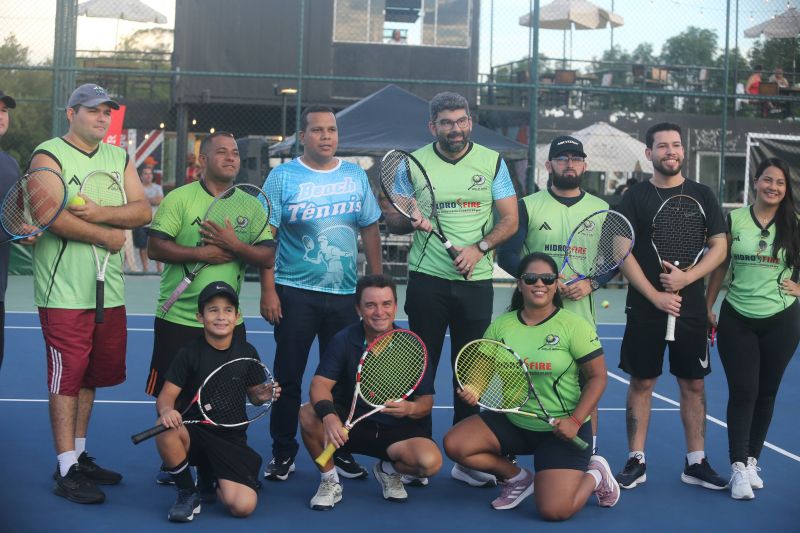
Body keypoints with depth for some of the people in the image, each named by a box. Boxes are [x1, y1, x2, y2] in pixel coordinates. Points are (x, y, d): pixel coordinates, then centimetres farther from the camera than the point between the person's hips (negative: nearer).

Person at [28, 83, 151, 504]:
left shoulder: (119, 158, 14)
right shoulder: (49, 155, -5)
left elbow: (142, 211, 4)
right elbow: (53, 217, -19)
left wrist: (101, 213, -12)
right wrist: (106, 236, -11)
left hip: (110, 290, 6)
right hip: (64, 292, -6)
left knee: (92, 375, 13)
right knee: (67, 377, -4)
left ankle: (80, 455, 25)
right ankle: (67, 471, 1)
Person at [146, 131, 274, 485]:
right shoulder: (179, 198, -2)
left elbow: (268, 257, -1)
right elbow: (155, 247, -10)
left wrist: (233, 245, -17)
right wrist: (202, 253, -18)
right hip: (178, 319, -2)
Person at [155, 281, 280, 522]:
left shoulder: (247, 352, 1)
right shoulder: (190, 351, -5)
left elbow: (253, 394, 12)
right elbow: (167, 394, -10)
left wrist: (262, 396, -12)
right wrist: (166, 410, -33)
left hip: (231, 439, 1)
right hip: (193, 431, 0)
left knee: (243, 506, -22)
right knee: (165, 428, -37)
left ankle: (215, 482, 16)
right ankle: (187, 493, -10)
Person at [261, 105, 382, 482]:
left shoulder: (356, 176, 7)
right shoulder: (283, 176, -3)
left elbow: (370, 230, 12)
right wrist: (268, 290, -11)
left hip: (345, 295, 3)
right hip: (295, 293, -3)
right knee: (288, 377, 3)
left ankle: (340, 451, 22)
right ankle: (283, 454, 15)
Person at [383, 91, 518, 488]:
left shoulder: (492, 162, 5)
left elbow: (509, 220, 3)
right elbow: (391, 220, 7)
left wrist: (479, 247, -14)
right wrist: (410, 221, -16)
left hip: (476, 281, 1)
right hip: (426, 280, -1)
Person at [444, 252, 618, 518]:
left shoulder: (574, 326, -11)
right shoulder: (500, 326, 0)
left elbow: (597, 377, -8)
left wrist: (575, 421, -20)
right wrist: (473, 390, -17)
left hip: (561, 430, -4)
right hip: (511, 422, 5)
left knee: (555, 511, -20)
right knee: (454, 444, -15)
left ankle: (596, 475, 16)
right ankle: (517, 477, 10)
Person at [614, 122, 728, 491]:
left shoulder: (702, 195, 7)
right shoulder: (635, 198, 1)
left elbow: (719, 247, 4)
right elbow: (623, 253, -5)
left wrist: (687, 278, -13)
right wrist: (655, 295, -13)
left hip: (691, 307, 2)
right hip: (645, 308, -2)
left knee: (693, 384, 6)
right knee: (641, 383, 3)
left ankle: (696, 463, 15)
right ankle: (636, 462, 11)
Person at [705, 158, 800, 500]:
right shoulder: (734, 219, 0)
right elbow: (720, 265, 6)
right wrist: (708, 307, 4)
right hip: (737, 318, -1)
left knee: (766, 392, 9)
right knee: (742, 392, -4)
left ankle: (752, 460, 21)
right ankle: (738, 467, -1)